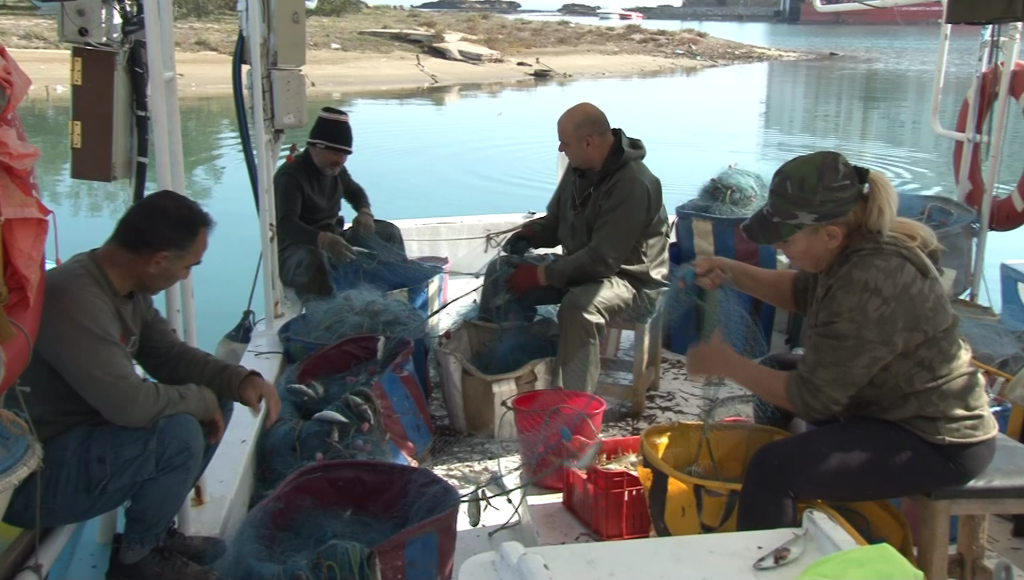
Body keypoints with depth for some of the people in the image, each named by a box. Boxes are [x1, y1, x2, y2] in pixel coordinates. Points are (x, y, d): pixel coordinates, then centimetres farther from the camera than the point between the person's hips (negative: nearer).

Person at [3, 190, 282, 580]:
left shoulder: (127, 287, 0)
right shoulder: (74, 298, -30)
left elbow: (168, 355, 8)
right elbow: (128, 402, -34)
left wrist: (241, 380, -8)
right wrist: (199, 398, -15)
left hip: (84, 430, 10)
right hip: (35, 473, -9)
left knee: (216, 399, 4)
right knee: (178, 435, -29)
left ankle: (155, 531, 13)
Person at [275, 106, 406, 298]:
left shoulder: (335, 169, 5)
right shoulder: (290, 176, -22)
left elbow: (355, 191, 24)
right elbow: (286, 224, -37)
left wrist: (364, 212, -3)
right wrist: (324, 240, -57)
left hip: (332, 241, 9)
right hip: (297, 249, -9)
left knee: (388, 232, 4)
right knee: (314, 260, -44)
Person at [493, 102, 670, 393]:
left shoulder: (633, 184, -28)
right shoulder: (579, 167, -1)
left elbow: (602, 259, -32)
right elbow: (556, 220, 13)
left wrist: (542, 275, -28)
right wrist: (529, 234, -9)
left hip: (632, 280, -9)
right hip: (582, 266, 9)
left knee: (578, 305, -40)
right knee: (501, 272, 1)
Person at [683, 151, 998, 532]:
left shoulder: (872, 286, -31)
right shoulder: (859, 244, -5)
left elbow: (811, 398, -24)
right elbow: (801, 293, 15)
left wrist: (727, 365, -13)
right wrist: (731, 272, 1)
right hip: (901, 407, 10)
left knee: (773, 470, -24)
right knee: (776, 373, 24)